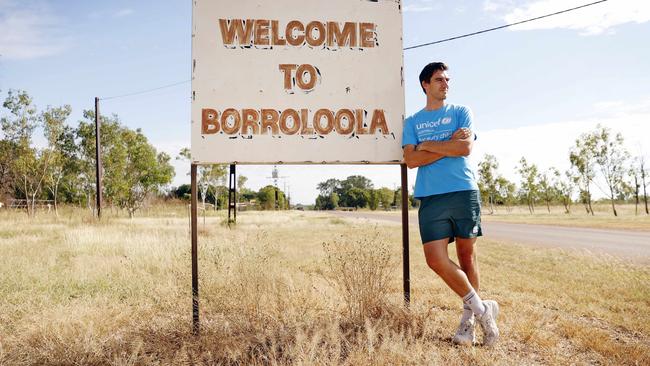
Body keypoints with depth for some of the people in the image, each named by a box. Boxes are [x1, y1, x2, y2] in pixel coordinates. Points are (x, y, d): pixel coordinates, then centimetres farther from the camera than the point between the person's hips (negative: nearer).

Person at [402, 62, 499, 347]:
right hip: (430, 198, 1)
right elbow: (411, 160, 0)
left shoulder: (461, 112, 12)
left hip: (464, 192, 0)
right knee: (436, 259, -12)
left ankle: (469, 318, 17)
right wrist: (449, 144, -4)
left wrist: (429, 145, 0)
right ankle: (481, 308, 4)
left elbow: (466, 147, -5)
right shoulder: (412, 122, 15)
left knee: (466, 255, 3)